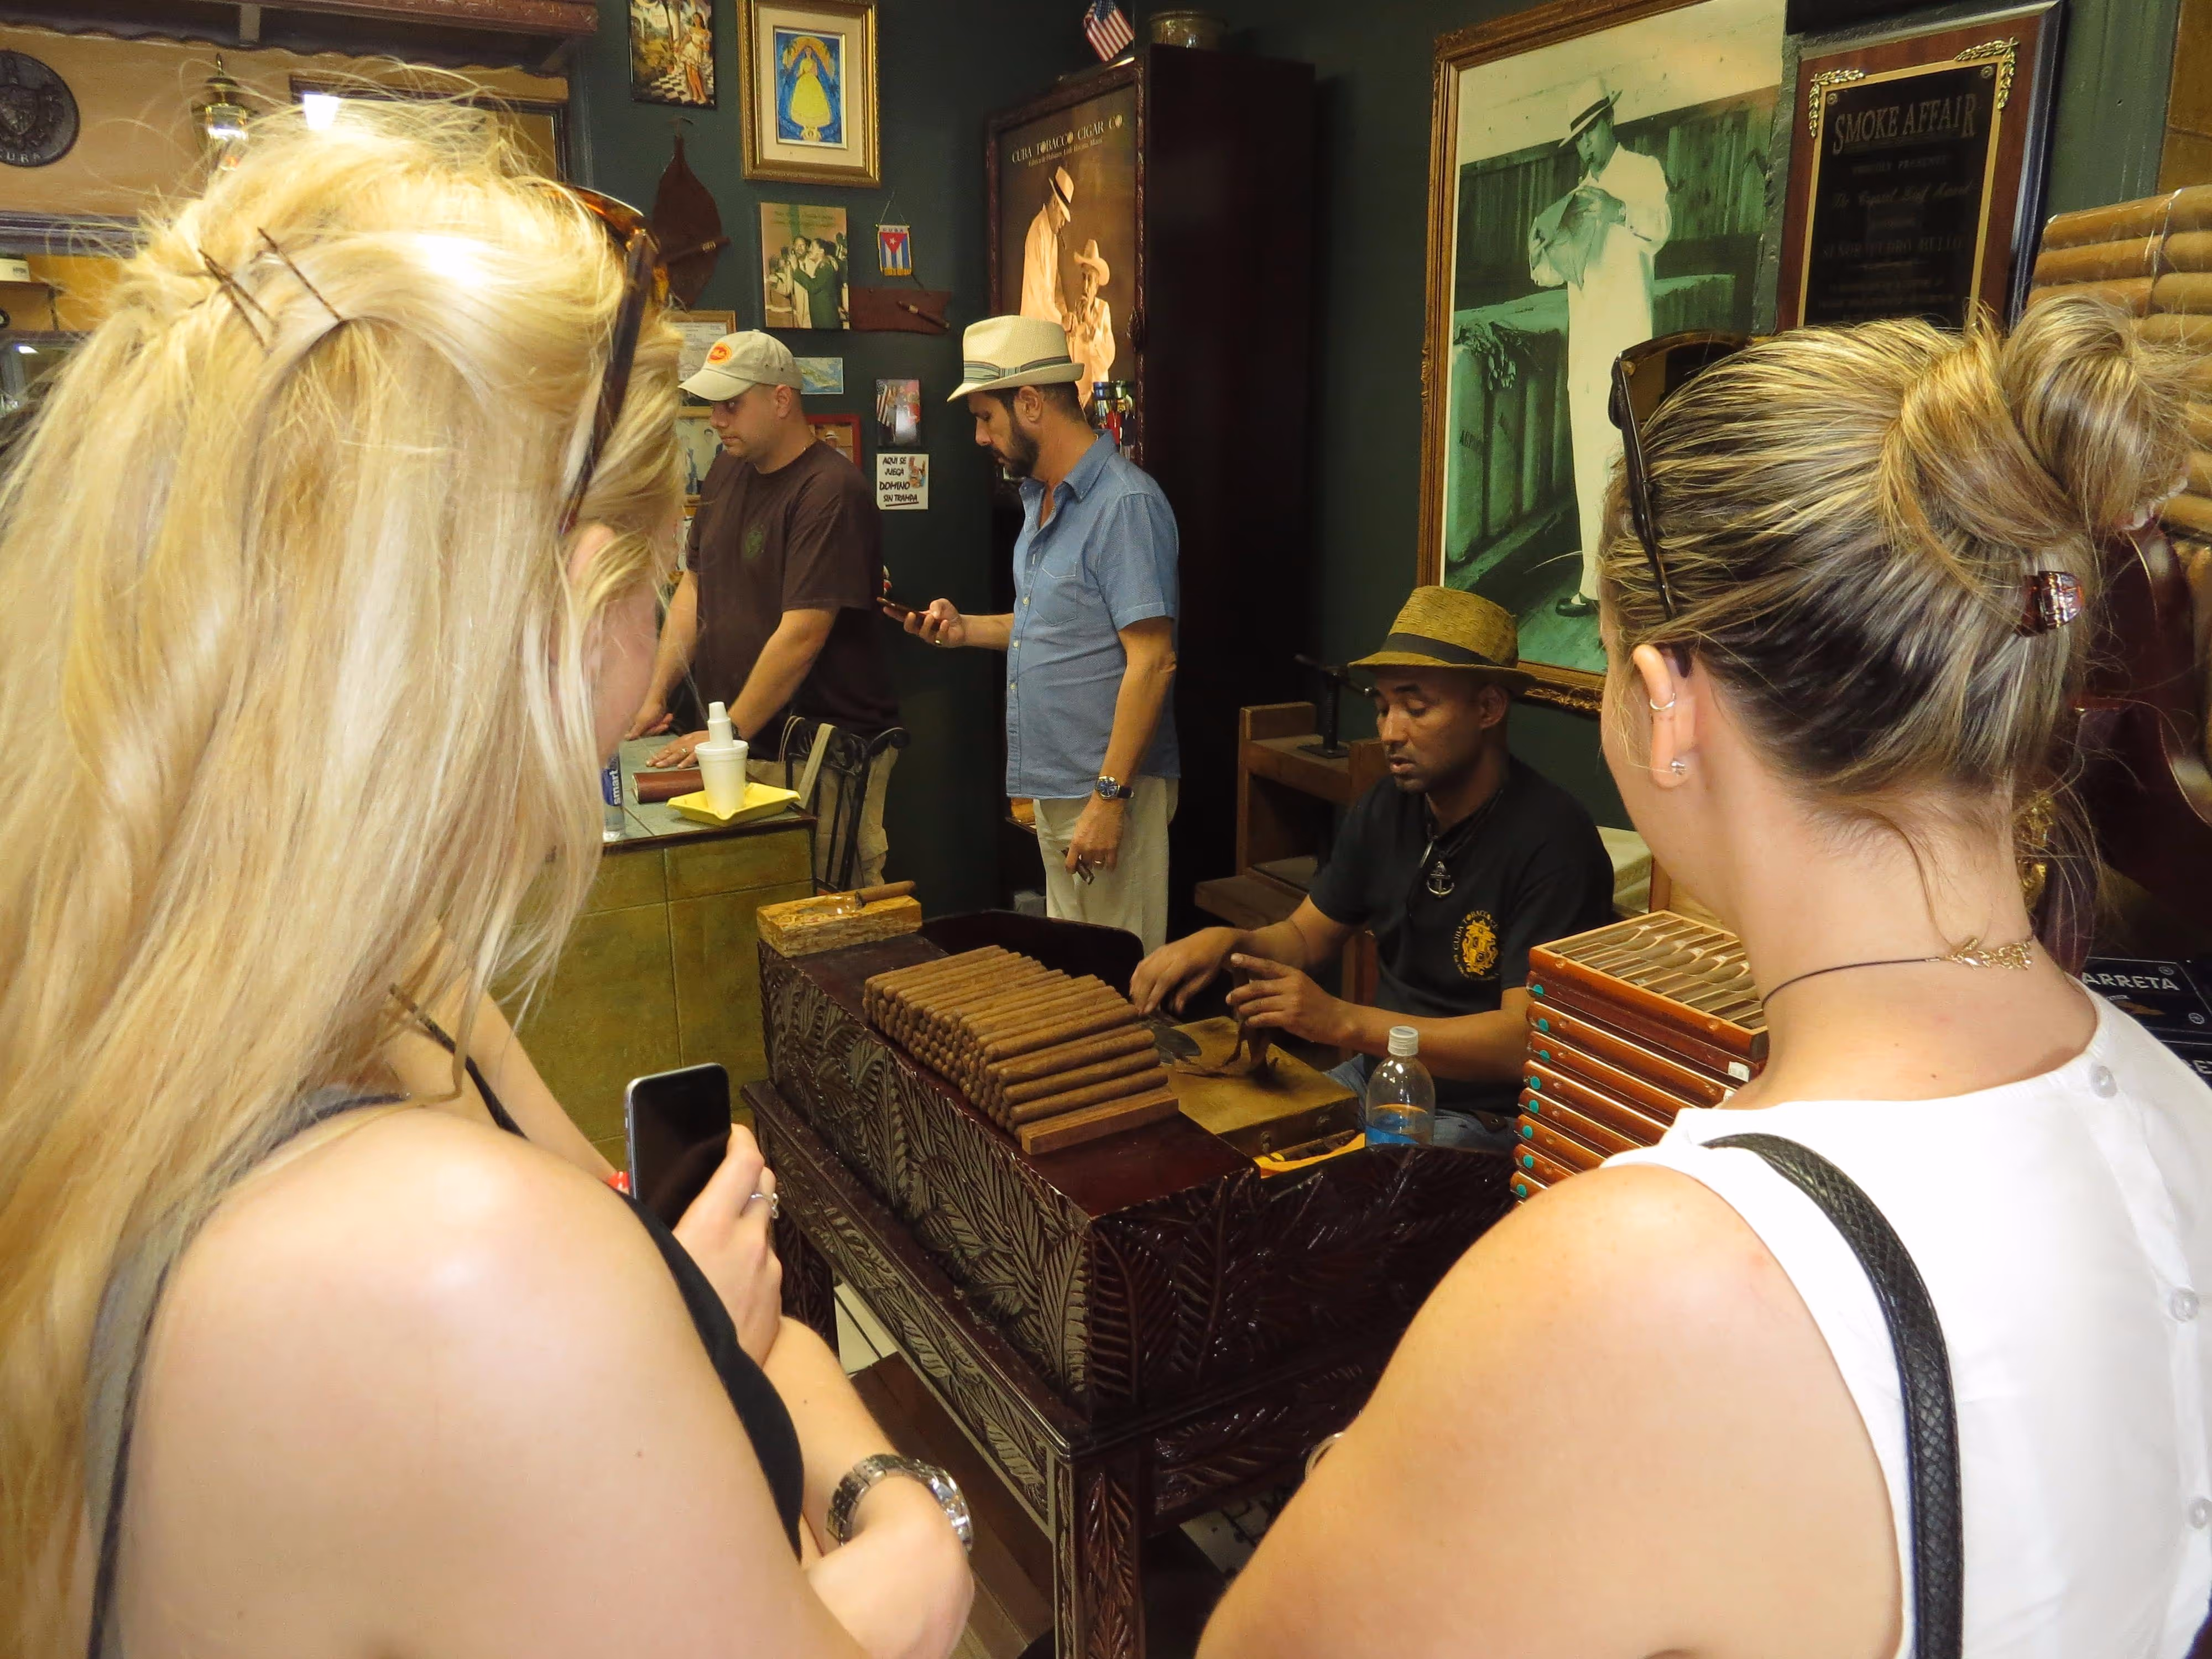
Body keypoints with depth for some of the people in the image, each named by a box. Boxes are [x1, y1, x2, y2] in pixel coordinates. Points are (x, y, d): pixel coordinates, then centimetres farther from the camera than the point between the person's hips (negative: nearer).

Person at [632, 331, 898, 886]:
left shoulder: (831, 492, -15)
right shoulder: (727, 472, 13)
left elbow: (801, 635, -20)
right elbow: (694, 586, 19)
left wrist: (730, 733, -17)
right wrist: (656, 695, 11)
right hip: (741, 751, 7)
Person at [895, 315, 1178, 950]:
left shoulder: (1125, 504, -17)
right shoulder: (1041, 499, 15)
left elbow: (1152, 659, -22)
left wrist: (1110, 796, -24)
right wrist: (965, 628, 8)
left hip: (1110, 787, -10)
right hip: (1052, 784, 10)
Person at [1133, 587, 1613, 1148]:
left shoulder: (1550, 841, -21)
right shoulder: (1384, 810, 3)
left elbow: (1523, 1040, -26)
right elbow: (1306, 936, 13)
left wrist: (1344, 1021, -34)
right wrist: (1228, 942, -10)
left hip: (1487, 1118, -7)